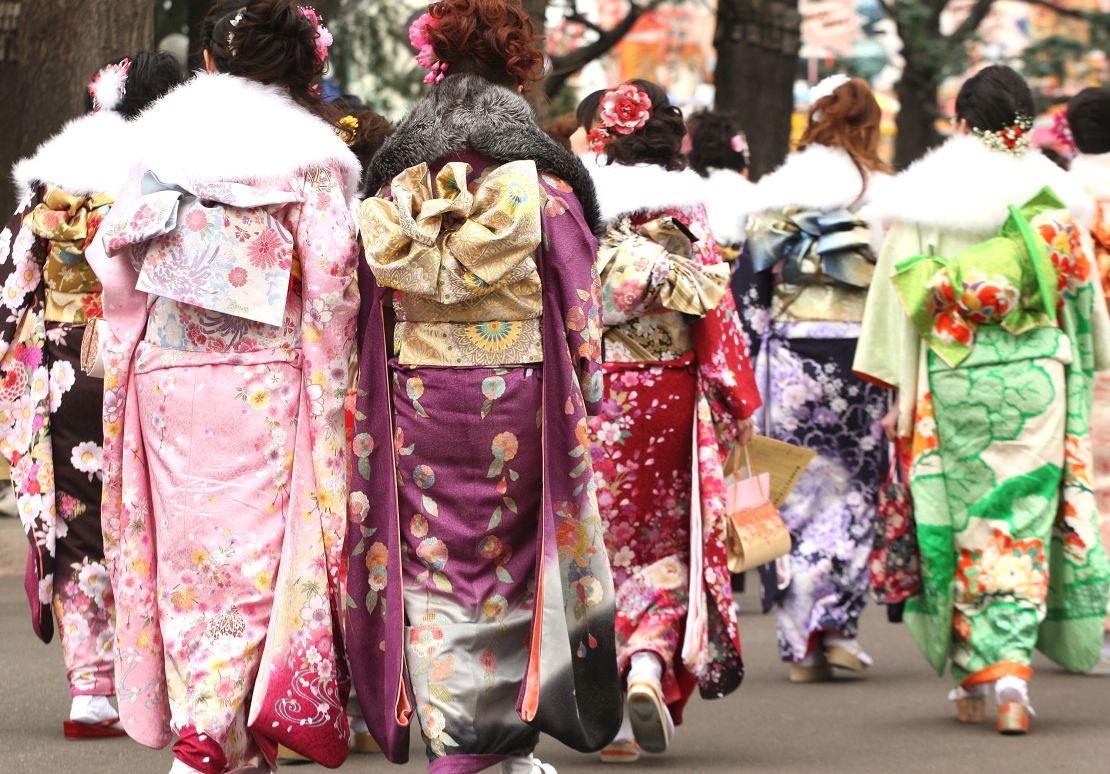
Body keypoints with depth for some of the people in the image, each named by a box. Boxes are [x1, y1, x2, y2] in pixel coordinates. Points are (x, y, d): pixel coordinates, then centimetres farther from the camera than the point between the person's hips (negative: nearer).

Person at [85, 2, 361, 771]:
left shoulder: (163, 145, 8)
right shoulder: (309, 159, -3)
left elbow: (113, 262, 7)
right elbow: (331, 282, -9)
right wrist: (328, 385, 0)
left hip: (164, 374, 4)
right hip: (264, 382, -4)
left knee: (186, 554, 11)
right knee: (253, 559, -2)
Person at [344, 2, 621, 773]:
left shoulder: (391, 188, 3)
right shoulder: (545, 183, -4)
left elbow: (365, 308, 5)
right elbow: (578, 303, -3)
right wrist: (584, 402, 5)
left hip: (416, 396, 1)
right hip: (519, 394, -1)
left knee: (432, 564, 6)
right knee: (516, 559, 11)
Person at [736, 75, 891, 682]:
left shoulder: (780, 192, 3)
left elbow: (750, 281, 0)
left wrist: (749, 363, 5)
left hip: (791, 353, 0)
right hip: (862, 355, 1)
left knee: (797, 493, 5)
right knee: (852, 487, 11)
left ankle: (802, 641, 4)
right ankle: (836, 623, 0)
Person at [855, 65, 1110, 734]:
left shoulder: (925, 199, -2)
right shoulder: (1052, 195, 1)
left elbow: (905, 295, -2)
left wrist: (898, 390, 3)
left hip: (952, 378, 0)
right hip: (1036, 377, 0)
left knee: (964, 519, 9)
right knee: (1023, 518, 4)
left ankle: (975, 677, 13)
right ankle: (1011, 666, -6)